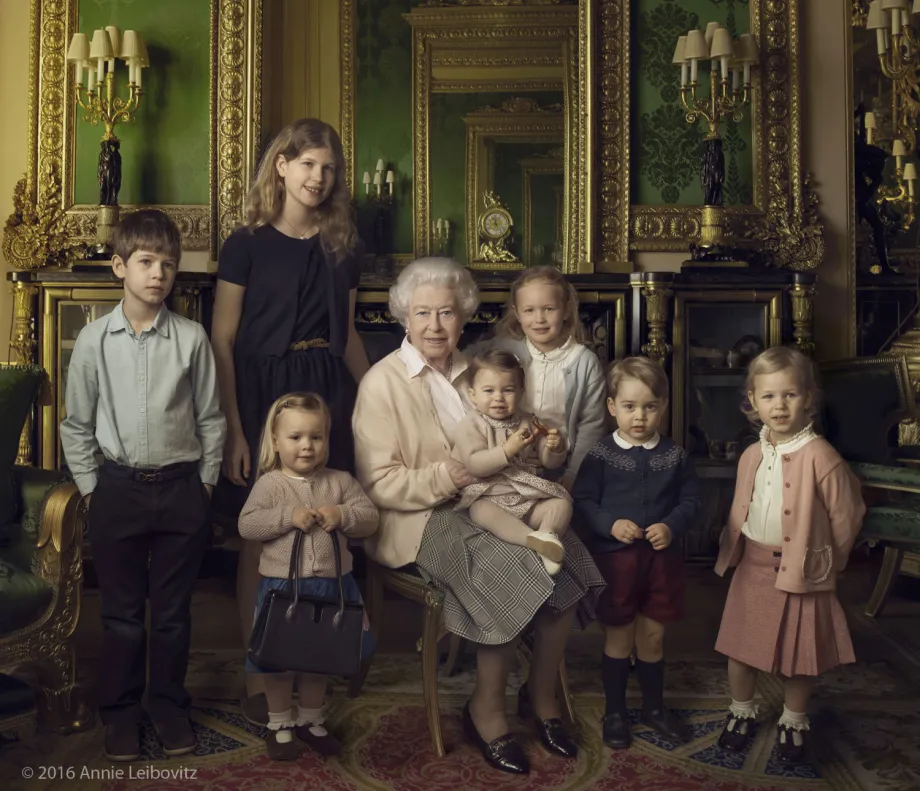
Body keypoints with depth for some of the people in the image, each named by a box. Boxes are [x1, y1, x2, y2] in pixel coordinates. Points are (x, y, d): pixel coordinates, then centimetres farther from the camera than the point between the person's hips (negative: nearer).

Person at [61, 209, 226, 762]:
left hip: (180, 487, 0)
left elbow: (210, 419, 3)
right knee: (122, 610, 11)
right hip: (119, 487, 0)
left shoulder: (191, 338, -5)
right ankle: (121, 710, 27)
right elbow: (77, 423, 5)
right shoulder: (95, 340, -3)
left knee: (173, 609, 11)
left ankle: (169, 705, 28)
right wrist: (90, 486, 3)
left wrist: (205, 483, 2)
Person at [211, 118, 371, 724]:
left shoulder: (342, 247, 10)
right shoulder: (248, 244, -3)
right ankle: (258, 677, 14)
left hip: (329, 393, 4)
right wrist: (233, 428, -12)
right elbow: (223, 341, -6)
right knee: (261, 539, 2)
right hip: (264, 391, -3)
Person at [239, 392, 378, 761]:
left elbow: (370, 517, -2)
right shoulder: (269, 484, -7)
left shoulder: (340, 481, 1)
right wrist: (289, 516, -24)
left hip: (331, 585, 3)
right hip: (282, 586, -3)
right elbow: (247, 525, -15)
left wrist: (342, 515, -20)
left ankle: (310, 720, 37)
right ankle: (280, 724, 31)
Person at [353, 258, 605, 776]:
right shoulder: (383, 382, -5)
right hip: (419, 520, -6)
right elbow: (378, 484, -11)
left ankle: (542, 693, 2)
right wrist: (444, 478, -25)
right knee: (513, 571, -29)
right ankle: (487, 709, -7)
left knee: (564, 557, -19)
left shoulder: (470, 372, 14)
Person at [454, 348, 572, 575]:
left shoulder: (527, 423, 9)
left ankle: (548, 534, -38)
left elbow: (549, 462, 10)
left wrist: (555, 448, -13)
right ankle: (533, 538, -47)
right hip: (490, 497, -4)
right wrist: (507, 450, -28)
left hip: (530, 498, 5)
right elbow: (475, 465, -18)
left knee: (562, 502, -14)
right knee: (482, 511, -36)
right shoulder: (471, 425, -4)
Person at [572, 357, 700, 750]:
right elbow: (582, 500, -7)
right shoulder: (600, 455, -8)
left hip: (662, 557, 2)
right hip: (614, 557, -2)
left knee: (653, 635, 14)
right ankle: (614, 711, 26)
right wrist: (610, 524, -21)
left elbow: (690, 499, 3)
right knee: (619, 637, 10)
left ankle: (654, 706, 34)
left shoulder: (675, 455, 0)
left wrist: (672, 526, -14)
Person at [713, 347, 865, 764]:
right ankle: (741, 711, 37)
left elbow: (845, 517, -11)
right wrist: (733, 550, 7)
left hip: (801, 572, -4)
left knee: (798, 653, 11)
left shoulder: (821, 457, -19)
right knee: (739, 645, 14)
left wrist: (824, 561, 0)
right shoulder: (751, 456, 0)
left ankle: (793, 722, 34)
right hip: (752, 566, 5)